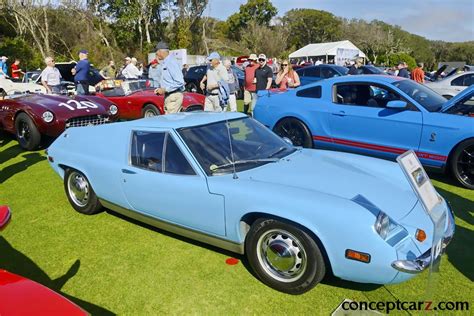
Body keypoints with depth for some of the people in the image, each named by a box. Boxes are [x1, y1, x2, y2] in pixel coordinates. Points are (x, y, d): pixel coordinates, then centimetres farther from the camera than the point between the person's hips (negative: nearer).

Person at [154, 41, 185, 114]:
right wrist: (161, 89, 10)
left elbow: (180, 82, -22)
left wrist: (165, 89, -18)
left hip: (174, 96, -10)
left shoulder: (172, 62, -15)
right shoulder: (165, 63, 16)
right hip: (168, 96, 10)